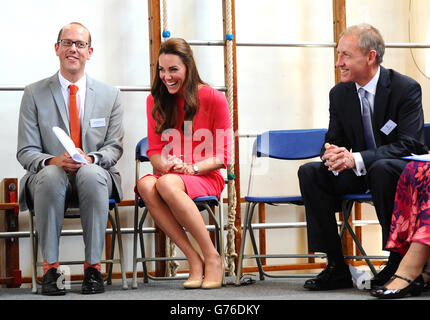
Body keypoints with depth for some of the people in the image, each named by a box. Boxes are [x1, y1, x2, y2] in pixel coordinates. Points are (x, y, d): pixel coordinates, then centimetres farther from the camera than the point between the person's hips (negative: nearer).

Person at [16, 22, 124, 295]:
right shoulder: (34, 94, 6)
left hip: (93, 175, 0)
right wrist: (53, 161, -21)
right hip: (48, 179, 0)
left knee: (92, 173, -36)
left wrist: (90, 159, -17)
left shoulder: (110, 95, 10)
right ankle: (50, 268, -31)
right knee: (50, 174, -37)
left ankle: (93, 267, -29)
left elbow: (115, 147, 7)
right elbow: (26, 152, 2)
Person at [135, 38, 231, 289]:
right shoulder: (156, 100, 11)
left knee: (167, 184, -37)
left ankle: (212, 257, -26)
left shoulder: (213, 99, -2)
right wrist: (166, 164, -14)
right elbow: (154, 150, 11)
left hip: (206, 177, -4)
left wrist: (191, 168, -19)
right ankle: (194, 260, -30)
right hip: (170, 175, 4)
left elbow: (222, 155, -1)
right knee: (145, 185, -34)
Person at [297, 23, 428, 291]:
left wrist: (356, 159, -34)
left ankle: (398, 260, -24)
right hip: (360, 173, 6)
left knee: (382, 169, -39)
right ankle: (337, 267, -15)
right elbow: (334, 139, 7)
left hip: (400, 171, -6)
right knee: (310, 172, -16)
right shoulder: (340, 93, 3)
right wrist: (332, 154, -22)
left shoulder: (406, 88, -15)